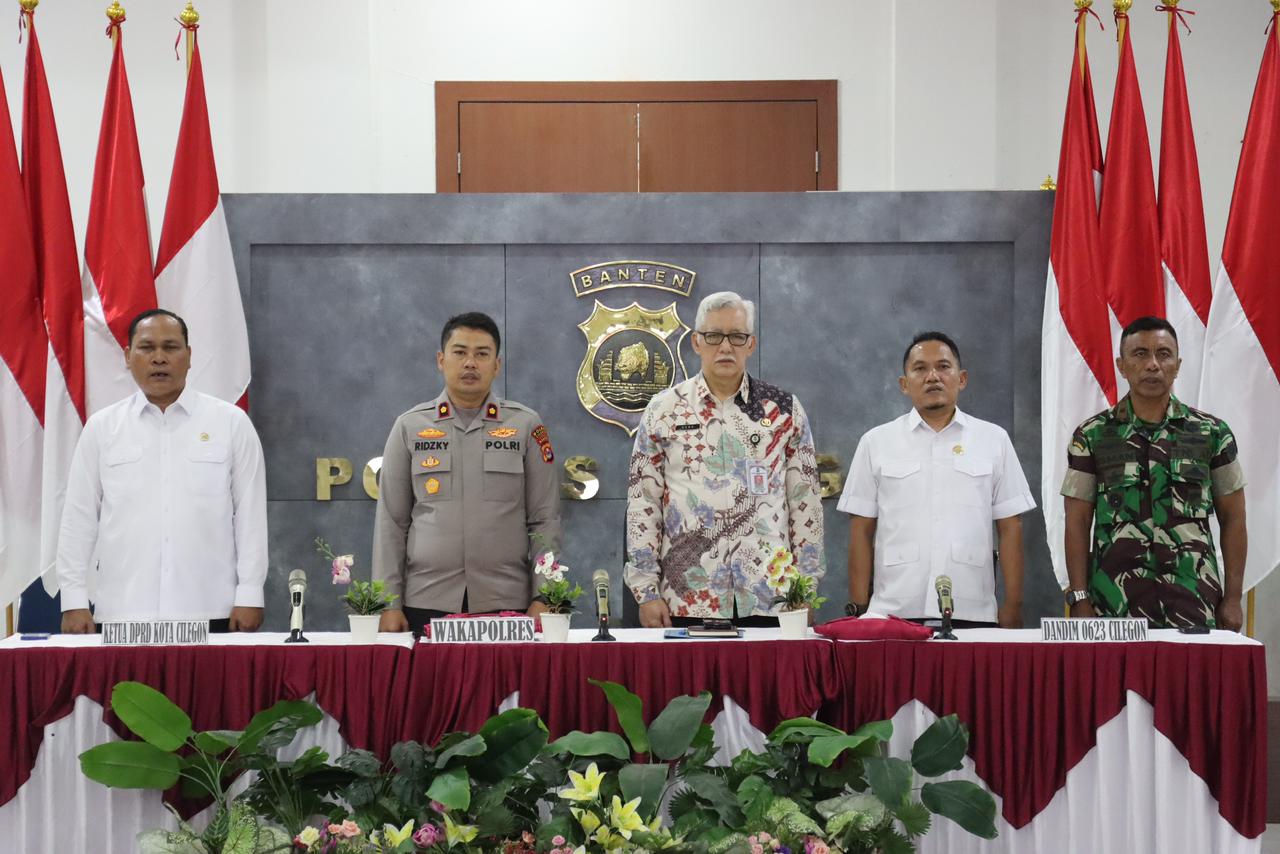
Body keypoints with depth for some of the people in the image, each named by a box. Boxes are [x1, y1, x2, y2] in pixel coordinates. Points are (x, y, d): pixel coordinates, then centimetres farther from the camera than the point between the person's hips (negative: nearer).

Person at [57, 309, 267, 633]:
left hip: (210, 611, -1)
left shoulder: (231, 422, 5)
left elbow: (250, 513, 3)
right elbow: (79, 517, 8)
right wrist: (74, 600, 2)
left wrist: (249, 595, -2)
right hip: (122, 612, 1)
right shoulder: (101, 427, 9)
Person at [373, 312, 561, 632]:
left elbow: (544, 521, 5)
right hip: (425, 604, 0)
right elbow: (392, 522, 7)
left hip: (506, 604, 0)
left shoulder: (526, 426, 6)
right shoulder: (409, 427, 8)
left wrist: (542, 599, -2)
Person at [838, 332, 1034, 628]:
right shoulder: (876, 443, 7)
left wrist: (1012, 607, 1)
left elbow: (1009, 528, 7)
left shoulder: (994, 440, 8)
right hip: (894, 614, 0)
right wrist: (859, 609, 1)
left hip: (973, 615, 0)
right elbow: (862, 531, 6)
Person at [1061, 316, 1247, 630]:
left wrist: (1232, 599, 3)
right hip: (1117, 604, 0)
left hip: (1194, 604, 1)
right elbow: (1077, 524, 4)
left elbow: (1233, 519, 8)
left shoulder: (1212, 433, 5)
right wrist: (1079, 599, -3)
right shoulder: (1092, 436, 3)